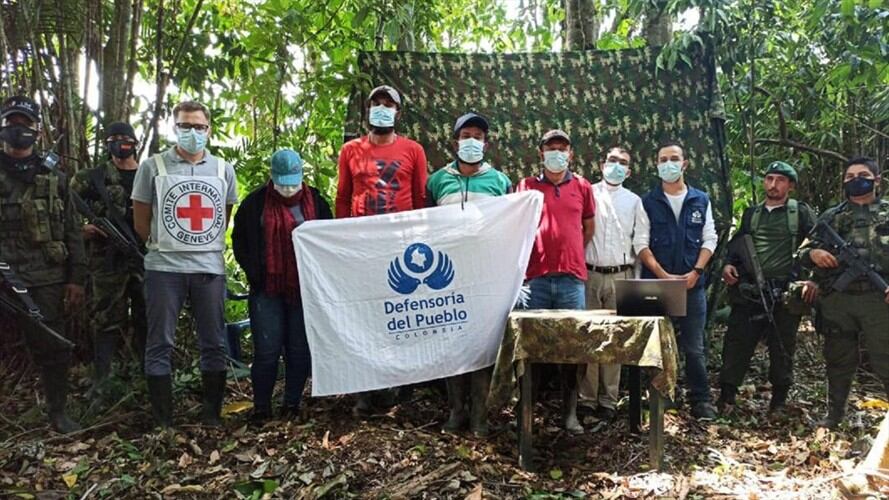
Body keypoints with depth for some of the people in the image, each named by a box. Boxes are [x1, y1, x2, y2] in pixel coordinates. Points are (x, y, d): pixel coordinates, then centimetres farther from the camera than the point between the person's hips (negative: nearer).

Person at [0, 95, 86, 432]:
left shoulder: (54, 179, 10)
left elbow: (72, 232, 8)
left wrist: (76, 278, 2)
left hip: (47, 281, 1)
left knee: (53, 350, 8)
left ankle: (58, 414, 22)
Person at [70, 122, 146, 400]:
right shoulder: (91, 179, 5)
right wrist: (82, 228, -11)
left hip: (146, 257, 2)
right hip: (108, 261, -2)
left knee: (147, 317, 7)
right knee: (107, 319, 0)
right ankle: (100, 383, 7)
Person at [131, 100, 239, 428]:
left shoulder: (223, 170, 9)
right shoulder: (153, 166, 1)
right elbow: (141, 221, 5)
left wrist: (204, 245, 11)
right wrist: (164, 246, 8)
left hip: (210, 267, 2)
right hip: (164, 268, -2)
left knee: (214, 344, 7)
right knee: (160, 344, 3)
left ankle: (212, 414, 19)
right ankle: (162, 421, 13)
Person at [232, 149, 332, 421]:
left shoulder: (315, 202, 5)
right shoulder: (255, 202, 2)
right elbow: (239, 240, 8)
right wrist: (253, 273, -1)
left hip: (304, 289, 1)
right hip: (267, 290, -1)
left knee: (300, 349, 7)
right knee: (266, 350, -1)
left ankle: (292, 404, 21)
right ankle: (261, 407, 14)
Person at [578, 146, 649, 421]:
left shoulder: (634, 201, 14)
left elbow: (641, 241, 11)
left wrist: (637, 279, 4)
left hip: (621, 276, 2)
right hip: (590, 274, -1)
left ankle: (608, 400, 9)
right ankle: (587, 398, 6)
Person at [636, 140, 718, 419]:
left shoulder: (701, 200, 10)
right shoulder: (647, 202, 4)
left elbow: (709, 239, 7)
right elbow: (642, 244, -1)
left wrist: (695, 272, -8)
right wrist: (663, 275, -12)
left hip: (692, 285, 1)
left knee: (694, 347, 4)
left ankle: (701, 400, 12)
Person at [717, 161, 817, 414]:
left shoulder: (801, 212, 5)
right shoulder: (751, 213, 17)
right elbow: (735, 244, 22)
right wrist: (729, 264, 3)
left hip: (785, 293, -2)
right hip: (749, 292, 3)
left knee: (782, 350, 8)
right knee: (736, 344, -1)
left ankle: (778, 402, 22)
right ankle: (726, 398, 5)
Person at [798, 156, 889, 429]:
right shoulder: (831, 217, 13)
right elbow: (802, 251, 13)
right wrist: (813, 254, -11)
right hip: (837, 300, 2)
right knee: (839, 361, 12)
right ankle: (834, 415, 23)